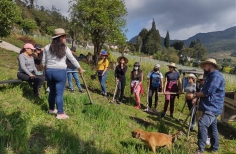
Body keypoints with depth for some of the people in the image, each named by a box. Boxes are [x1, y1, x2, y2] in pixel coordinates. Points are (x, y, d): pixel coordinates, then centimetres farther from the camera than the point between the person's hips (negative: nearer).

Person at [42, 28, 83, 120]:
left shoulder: (47, 47, 4)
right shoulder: (65, 48, -4)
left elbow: (43, 61, 8)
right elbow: (72, 59, 4)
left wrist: (46, 69, 26)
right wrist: (80, 68, 17)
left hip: (49, 71, 4)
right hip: (60, 72, -4)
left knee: (52, 91, 18)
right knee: (59, 93, 0)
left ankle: (51, 109, 34)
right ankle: (60, 113, 6)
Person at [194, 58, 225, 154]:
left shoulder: (216, 76, -17)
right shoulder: (211, 76, 18)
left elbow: (207, 92, -22)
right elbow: (205, 91, 19)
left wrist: (195, 95, -8)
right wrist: (197, 97, 5)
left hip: (212, 107, -11)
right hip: (211, 107, 11)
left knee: (202, 124, -24)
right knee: (212, 127, 18)